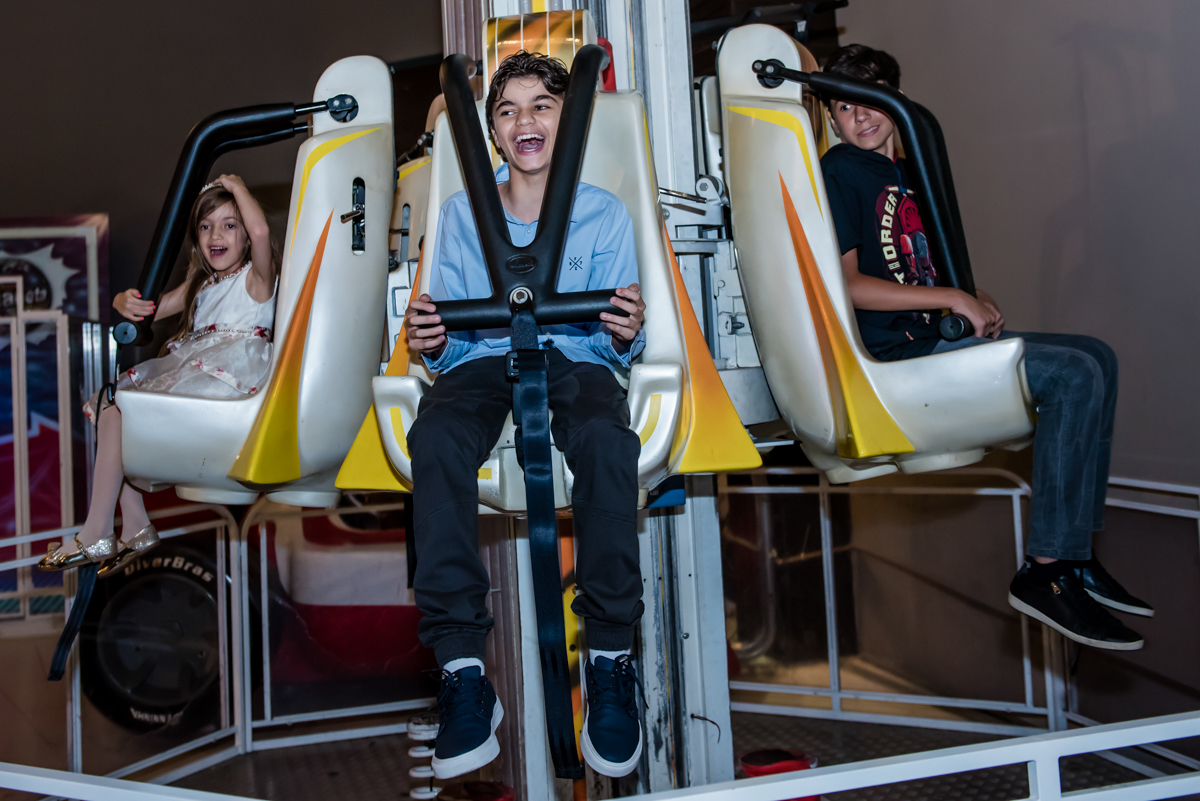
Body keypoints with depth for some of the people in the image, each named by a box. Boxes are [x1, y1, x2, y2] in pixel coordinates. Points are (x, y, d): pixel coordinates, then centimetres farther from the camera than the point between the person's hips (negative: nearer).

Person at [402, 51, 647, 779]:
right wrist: (431, 342, -14)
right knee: (436, 439, -34)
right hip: (482, 359, 1)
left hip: (574, 358, -1)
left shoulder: (605, 213, 11)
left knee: (607, 438, -37)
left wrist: (626, 336, -20)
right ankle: (464, 672, -31)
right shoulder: (462, 213, 15)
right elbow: (449, 342, 10)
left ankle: (612, 660, -24)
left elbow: (617, 348, 5)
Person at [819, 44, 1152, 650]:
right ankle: (1044, 572, -17)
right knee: (1076, 375, -20)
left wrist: (978, 302, 7)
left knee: (1095, 358, 7)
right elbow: (846, 285, -16)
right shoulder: (839, 172, -6)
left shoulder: (901, 171, 22)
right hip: (893, 356, -9)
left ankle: (1076, 554, 6)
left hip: (931, 339, 9)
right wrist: (954, 298, -14)